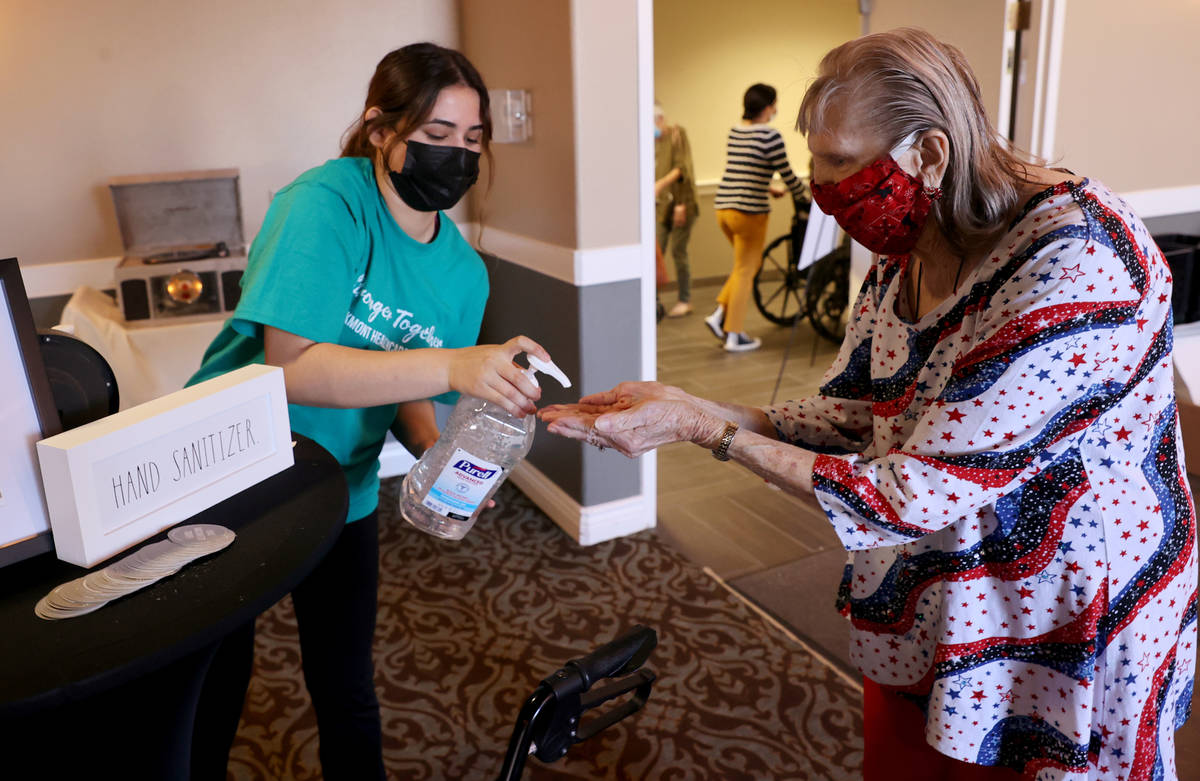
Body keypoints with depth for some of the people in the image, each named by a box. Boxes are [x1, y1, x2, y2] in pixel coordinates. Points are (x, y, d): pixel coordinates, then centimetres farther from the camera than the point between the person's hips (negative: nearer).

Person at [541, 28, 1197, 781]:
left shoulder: (1074, 265, -30)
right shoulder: (906, 251, -5)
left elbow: (914, 499, -31)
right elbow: (849, 414, 0)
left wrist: (706, 428, -27)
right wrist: (693, 408, -13)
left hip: (1059, 649, -7)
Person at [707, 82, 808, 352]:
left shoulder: (734, 132, 12)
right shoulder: (769, 135, -11)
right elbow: (787, 174, -6)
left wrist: (768, 187, 34)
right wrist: (805, 195, 12)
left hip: (723, 206, 7)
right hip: (749, 211, -7)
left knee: (748, 264, 23)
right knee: (745, 271, 4)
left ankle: (720, 313, 14)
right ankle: (734, 335, 11)